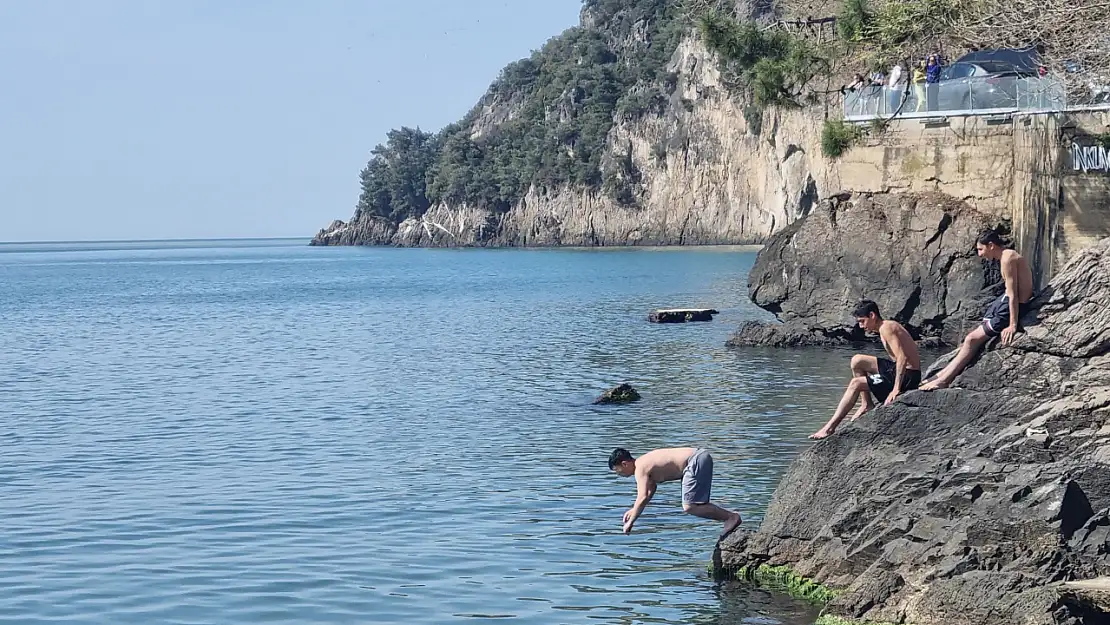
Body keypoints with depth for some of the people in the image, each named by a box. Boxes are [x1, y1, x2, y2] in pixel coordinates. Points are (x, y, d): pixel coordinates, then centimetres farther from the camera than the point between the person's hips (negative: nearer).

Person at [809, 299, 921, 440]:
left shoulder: (886, 328, -16)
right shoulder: (887, 326, 14)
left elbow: (902, 357, -26)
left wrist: (896, 389, -28)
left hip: (908, 376, -10)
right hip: (900, 370, 10)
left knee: (855, 384, -8)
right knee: (857, 361, 14)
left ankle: (830, 427, -7)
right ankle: (867, 404, 15)